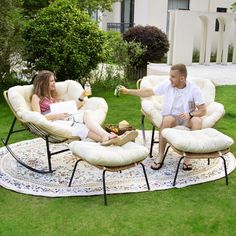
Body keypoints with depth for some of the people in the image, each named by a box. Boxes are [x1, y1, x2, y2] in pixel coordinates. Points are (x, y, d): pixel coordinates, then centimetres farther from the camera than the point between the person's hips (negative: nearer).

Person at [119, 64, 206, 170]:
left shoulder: (194, 89, -11)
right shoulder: (167, 84, -5)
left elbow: (203, 110, -10)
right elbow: (149, 92, 4)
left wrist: (190, 114, -31)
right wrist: (128, 91, 1)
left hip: (187, 118, -1)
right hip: (171, 117, 1)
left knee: (197, 120, -35)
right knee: (167, 119, -36)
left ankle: (188, 158, -27)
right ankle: (160, 156, -24)